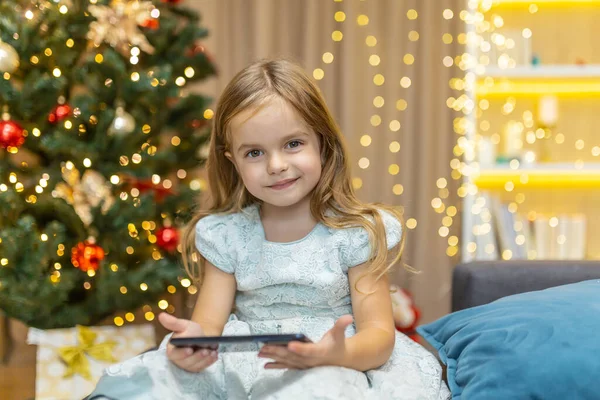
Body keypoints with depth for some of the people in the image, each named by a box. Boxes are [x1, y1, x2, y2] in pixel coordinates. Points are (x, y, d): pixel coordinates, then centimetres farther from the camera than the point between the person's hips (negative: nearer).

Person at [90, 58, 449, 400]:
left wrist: (339, 354, -32)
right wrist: (192, 345, -25)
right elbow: (209, 326, 1)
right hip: (241, 363, 3)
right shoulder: (225, 235, 5)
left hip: (331, 369, -2)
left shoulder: (357, 234, -4)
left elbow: (379, 335, -8)